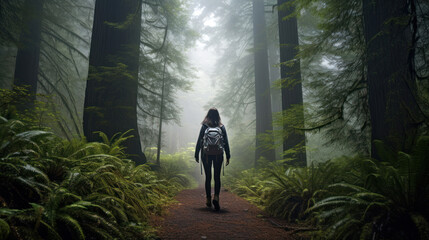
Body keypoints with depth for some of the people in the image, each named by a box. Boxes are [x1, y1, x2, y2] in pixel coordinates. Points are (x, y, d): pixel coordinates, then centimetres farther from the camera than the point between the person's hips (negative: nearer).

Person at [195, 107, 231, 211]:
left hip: (206, 155, 0)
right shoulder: (222, 127, 1)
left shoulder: (204, 126, -2)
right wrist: (228, 156, 7)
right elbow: (226, 142, 2)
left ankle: (208, 200, 15)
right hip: (218, 155, 1)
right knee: (217, 177, 6)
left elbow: (199, 141, -2)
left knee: (208, 177, 9)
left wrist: (196, 155, 6)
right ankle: (216, 197, -14)